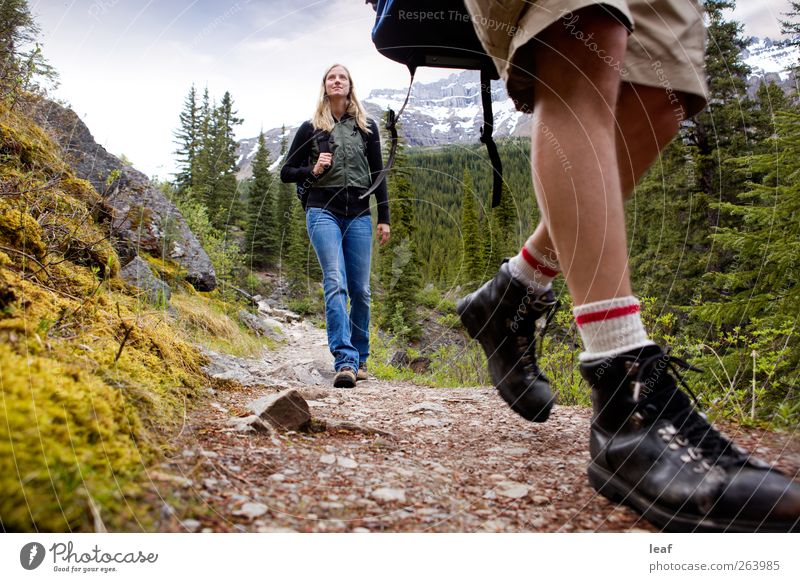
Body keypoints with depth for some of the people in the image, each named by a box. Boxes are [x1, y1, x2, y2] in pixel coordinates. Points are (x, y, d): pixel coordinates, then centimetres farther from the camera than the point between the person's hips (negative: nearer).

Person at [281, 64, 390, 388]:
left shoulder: (367, 127, 13)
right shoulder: (310, 129, 9)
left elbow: (377, 174, 13)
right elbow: (286, 172, 12)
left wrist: (384, 218, 7)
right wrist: (312, 171, -8)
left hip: (359, 215, 2)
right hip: (323, 212, -2)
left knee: (360, 290, 1)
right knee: (335, 284, -17)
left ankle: (360, 359, 16)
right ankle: (345, 361, -23)